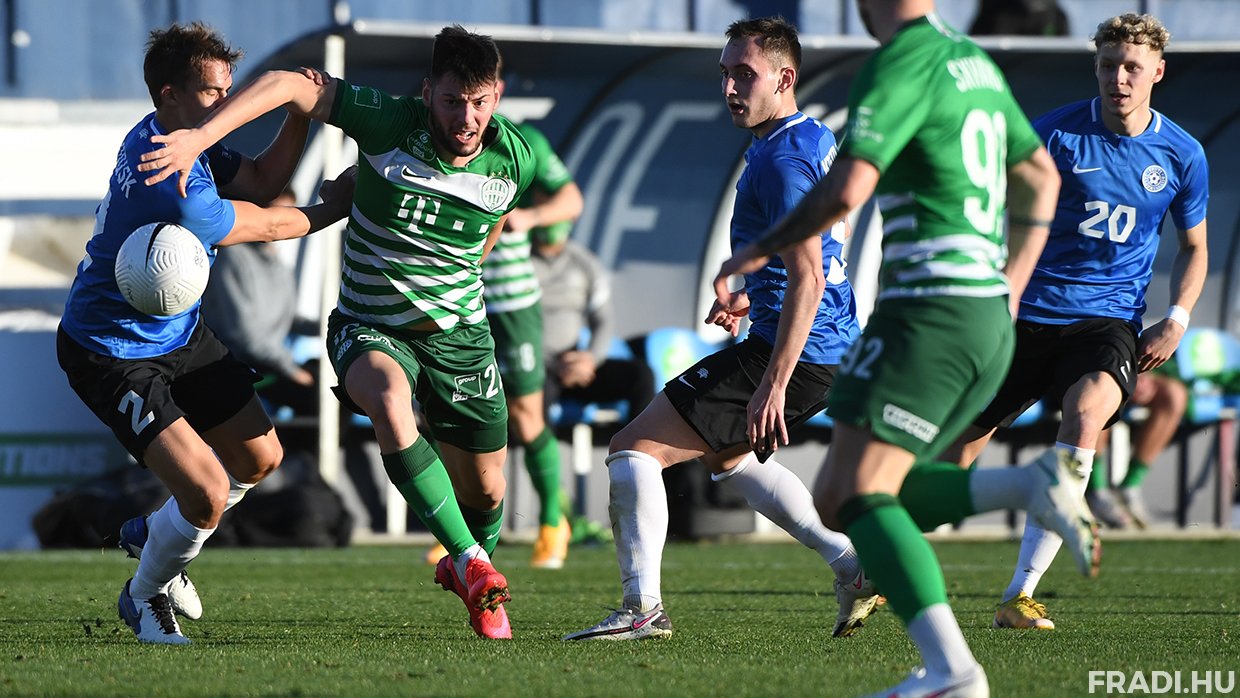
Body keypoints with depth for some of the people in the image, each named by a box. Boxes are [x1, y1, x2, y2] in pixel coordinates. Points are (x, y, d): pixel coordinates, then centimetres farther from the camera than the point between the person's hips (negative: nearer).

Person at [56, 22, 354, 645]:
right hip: (112, 354, -10)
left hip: (178, 334, 10)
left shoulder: (177, 139, -1)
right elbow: (265, 224, -17)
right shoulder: (172, 187, -32)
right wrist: (331, 207, 0)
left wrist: (299, 113, -9)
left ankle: (152, 534, 41)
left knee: (259, 458, 18)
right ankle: (144, 597, 11)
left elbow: (260, 181, 6)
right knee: (207, 494, -18)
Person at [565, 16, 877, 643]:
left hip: (794, 353, -10)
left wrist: (774, 384, -28)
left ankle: (643, 608, -9)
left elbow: (808, 276, -26)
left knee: (633, 448, -8)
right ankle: (849, 562, 23)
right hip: (833, 348, 10)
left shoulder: (783, 160, -19)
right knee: (727, 455, 33)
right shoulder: (817, 139, 13)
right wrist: (749, 299, 21)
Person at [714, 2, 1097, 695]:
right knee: (841, 501, 13)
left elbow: (845, 190, -20)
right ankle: (1031, 487, 0)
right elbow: (1042, 178, 29)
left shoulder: (903, 62, -11)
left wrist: (758, 250, -6)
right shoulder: (974, 62, 18)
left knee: (855, 498, -14)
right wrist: (1009, 293, 30)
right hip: (987, 322, 9)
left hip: (928, 307, -9)